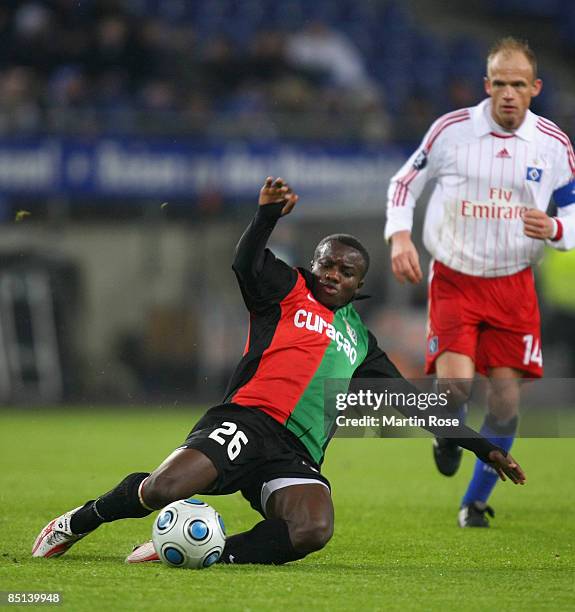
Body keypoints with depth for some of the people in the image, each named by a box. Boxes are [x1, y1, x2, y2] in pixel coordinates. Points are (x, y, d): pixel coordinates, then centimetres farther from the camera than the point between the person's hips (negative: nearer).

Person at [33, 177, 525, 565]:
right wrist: (269, 214, -25)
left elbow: (415, 404, 30)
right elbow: (248, 264, -8)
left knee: (313, 530, -31)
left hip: (298, 458, 4)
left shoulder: (360, 342, 27)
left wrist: (483, 448, 27)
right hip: (248, 422, -4)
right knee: (164, 488, -29)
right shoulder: (289, 291, 14)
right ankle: (76, 523, 2)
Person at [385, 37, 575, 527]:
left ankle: (476, 501, 17)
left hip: (514, 285, 2)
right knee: (455, 384, -21)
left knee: (506, 399, -2)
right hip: (454, 280, -2)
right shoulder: (451, 129, -8)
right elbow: (404, 184, 5)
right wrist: (399, 235, -12)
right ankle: (448, 435, 16)